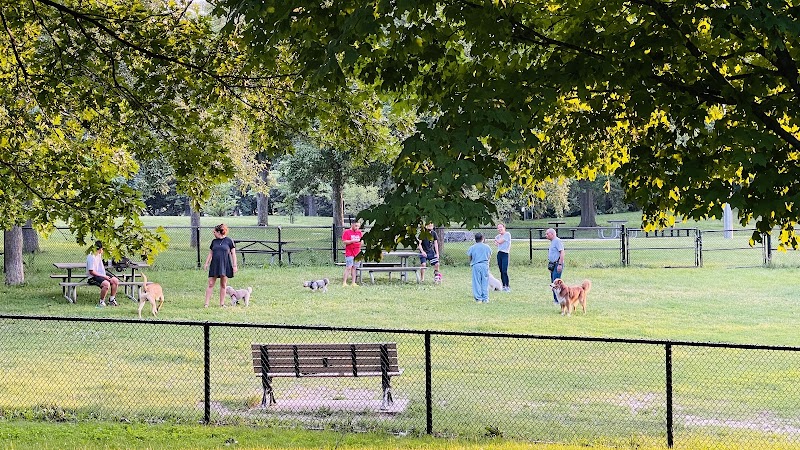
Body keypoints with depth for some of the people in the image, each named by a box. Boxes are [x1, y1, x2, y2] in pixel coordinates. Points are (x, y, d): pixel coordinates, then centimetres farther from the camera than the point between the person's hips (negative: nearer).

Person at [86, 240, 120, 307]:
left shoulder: (99, 254, 8)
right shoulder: (91, 257, -20)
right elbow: (91, 272, -21)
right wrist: (103, 276, -21)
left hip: (102, 274, 9)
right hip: (93, 277, -9)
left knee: (115, 280, -8)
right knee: (106, 284, -33)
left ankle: (112, 299, 8)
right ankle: (101, 302, -14)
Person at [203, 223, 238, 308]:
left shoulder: (229, 241, -1)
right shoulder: (214, 241, 10)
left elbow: (233, 254, 1)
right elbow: (210, 253, 16)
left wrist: (235, 265, -3)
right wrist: (206, 263, 7)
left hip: (225, 265, -3)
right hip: (214, 265, 3)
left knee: (223, 285, 5)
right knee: (211, 284, -2)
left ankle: (222, 303, 13)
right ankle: (206, 303, -2)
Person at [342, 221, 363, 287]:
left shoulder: (359, 232, 14)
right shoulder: (347, 232, -2)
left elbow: (362, 241, 22)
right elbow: (344, 242, -10)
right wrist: (353, 241, -18)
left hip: (357, 253, 5)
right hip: (349, 253, -5)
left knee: (354, 268, 6)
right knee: (348, 267, -9)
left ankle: (353, 283, 8)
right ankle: (344, 282, -7)